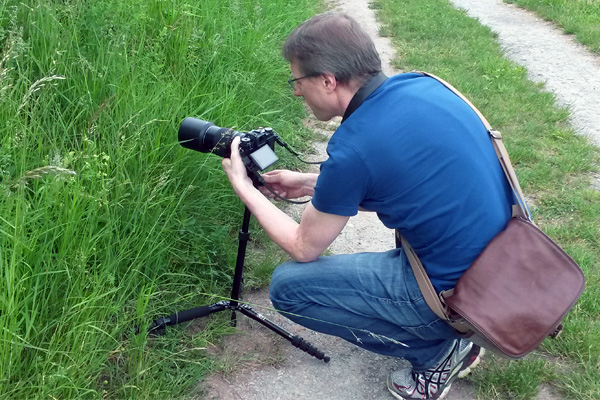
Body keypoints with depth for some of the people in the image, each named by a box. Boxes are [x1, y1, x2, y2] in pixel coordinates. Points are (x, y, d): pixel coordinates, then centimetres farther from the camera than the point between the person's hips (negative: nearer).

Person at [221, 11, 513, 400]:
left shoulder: (352, 149, -21)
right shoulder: (422, 84, 0)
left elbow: (304, 249, -4)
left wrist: (244, 188, 8)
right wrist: (308, 183, 19)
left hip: (457, 293, -8)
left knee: (287, 286, -1)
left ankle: (436, 350, 4)